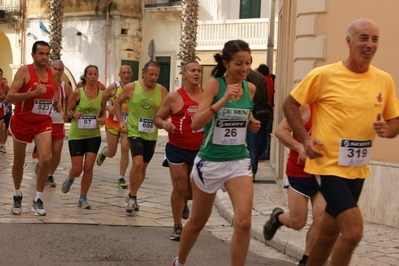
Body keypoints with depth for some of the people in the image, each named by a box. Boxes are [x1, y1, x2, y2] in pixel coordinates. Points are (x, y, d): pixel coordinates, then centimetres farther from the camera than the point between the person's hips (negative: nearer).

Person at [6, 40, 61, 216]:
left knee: (45, 159, -15)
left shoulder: (53, 73, 2)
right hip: (22, 122, -3)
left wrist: (56, 103, 5)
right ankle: (17, 196, 34)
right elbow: (9, 97, -21)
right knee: (19, 161, 11)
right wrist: (33, 93, -31)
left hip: (43, 123, 3)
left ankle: (38, 200, -3)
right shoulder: (24, 71, -13)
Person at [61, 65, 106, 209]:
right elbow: (68, 110, 1)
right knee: (77, 169, -2)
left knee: (88, 167, -6)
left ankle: (83, 198, 10)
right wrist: (74, 115, -20)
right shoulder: (77, 92, -8)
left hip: (94, 135, 2)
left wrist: (103, 119, -8)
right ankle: (69, 179, 36)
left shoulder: (102, 94, 1)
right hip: (76, 135, -2)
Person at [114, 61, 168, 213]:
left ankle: (132, 196, 32)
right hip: (134, 132, -3)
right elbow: (117, 103, 7)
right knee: (137, 163, -20)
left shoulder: (162, 91, -4)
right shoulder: (131, 88, -7)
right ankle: (132, 197, -3)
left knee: (143, 166, 14)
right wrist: (120, 121, -4)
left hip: (151, 135, 3)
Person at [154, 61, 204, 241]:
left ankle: (183, 203, 50)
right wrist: (164, 123, -22)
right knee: (180, 188, -1)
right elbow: (158, 118, 0)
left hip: (200, 150, 3)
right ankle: (177, 227, 13)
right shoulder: (174, 97, -6)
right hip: (178, 149, -3)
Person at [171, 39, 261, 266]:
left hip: (239, 161, 3)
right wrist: (223, 100, -33)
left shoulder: (251, 88, 1)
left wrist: (252, 124, -1)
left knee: (244, 222, -16)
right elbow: (196, 124, -23)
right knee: (198, 221, 15)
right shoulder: (214, 84, -13)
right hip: (210, 161, -3)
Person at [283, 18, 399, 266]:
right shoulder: (324, 75, -11)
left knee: (329, 233, 18)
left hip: (358, 169, 6)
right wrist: (305, 139, -12)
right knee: (353, 230, -16)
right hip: (329, 165, -5)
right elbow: (290, 104, -1)